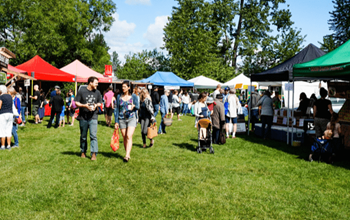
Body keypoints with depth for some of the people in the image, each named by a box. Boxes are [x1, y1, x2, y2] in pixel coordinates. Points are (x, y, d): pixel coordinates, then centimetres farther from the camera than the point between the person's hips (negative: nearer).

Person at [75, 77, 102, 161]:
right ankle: (83, 152, 26)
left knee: (93, 135, -9)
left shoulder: (97, 92, 6)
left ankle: (94, 154, -6)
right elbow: (76, 103, 0)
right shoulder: (81, 90, -2)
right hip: (83, 117, 0)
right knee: (83, 136, 11)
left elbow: (100, 103, 17)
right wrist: (85, 105, -17)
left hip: (93, 117, 1)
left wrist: (96, 105, -6)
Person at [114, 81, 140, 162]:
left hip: (131, 118, -3)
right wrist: (116, 121, 5)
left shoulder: (134, 96, 2)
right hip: (122, 119, 3)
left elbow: (138, 107, 2)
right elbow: (117, 109, 9)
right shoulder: (119, 97, 8)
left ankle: (127, 155, -20)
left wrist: (134, 106, -22)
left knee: (129, 136, -16)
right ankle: (128, 155, 15)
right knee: (124, 138, 4)